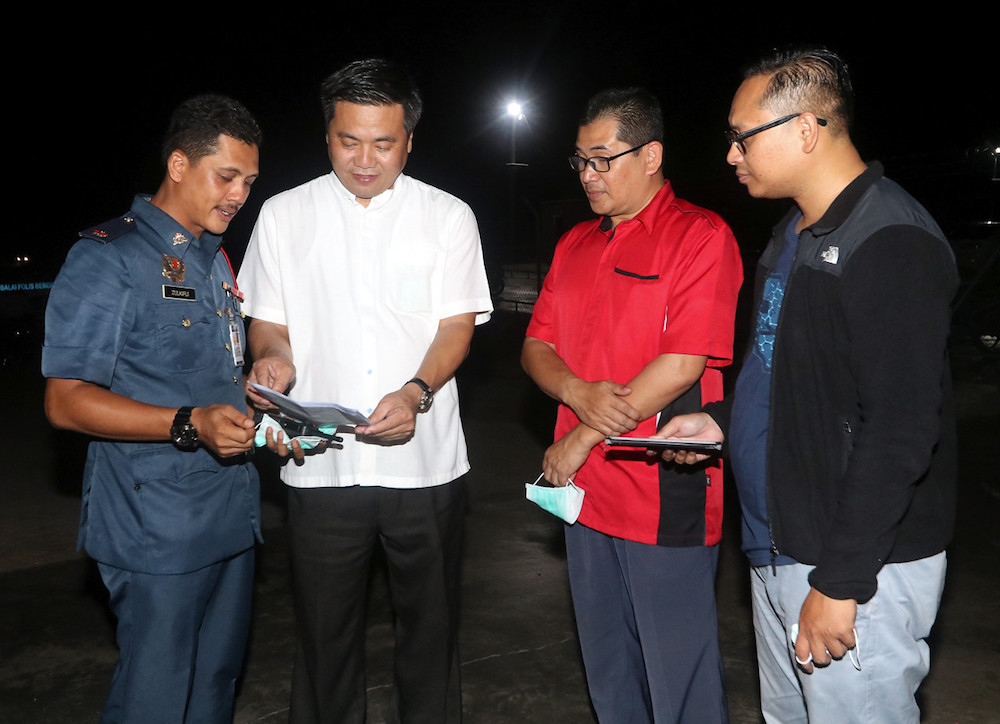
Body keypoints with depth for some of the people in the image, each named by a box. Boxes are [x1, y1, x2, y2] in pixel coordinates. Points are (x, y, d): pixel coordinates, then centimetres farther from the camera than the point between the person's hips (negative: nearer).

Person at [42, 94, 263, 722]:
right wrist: (190, 424, -27)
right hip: (159, 534, -7)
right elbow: (66, 400, -15)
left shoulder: (216, 261, 16)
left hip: (233, 521, 8)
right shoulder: (108, 258, -10)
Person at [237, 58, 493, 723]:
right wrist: (273, 357, -13)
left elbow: (457, 325, -1)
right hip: (321, 463, 1)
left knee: (430, 624, 10)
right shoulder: (283, 215, 7)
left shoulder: (448, 216, 4)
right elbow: (267, 321, 10)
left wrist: (416, 393, -19)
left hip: (425, 461, 0)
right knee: (326, 629, 10)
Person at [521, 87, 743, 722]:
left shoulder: (701, 235, -9)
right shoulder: (575, 245, 13)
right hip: (584, 491, 7)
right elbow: (536, 345, 11)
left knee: (679, 671, 7)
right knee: (607, 669, 20)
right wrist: (577, 392, -12)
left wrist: (579, 441, -13)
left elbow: (683, 364, -17)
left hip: (665, 496, -6)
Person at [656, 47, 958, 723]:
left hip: (858, 566, -9)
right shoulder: (794, 234, 12)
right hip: (778, 546, 9)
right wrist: (722, 419, 8)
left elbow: (899, 431, -23)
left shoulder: (891, 241, -19)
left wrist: (839, 581, -22)